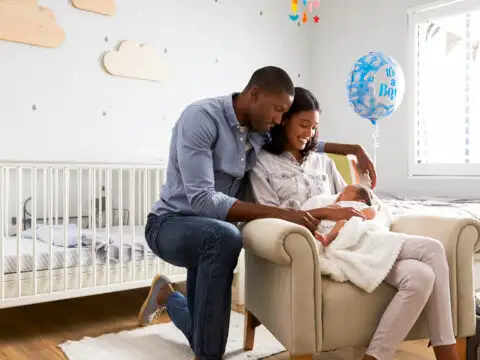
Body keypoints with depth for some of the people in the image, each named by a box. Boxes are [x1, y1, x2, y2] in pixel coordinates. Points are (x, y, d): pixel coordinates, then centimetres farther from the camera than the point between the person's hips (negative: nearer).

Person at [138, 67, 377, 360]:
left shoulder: (261, 131, -2)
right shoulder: (200, 117, -23)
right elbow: (203, 200, -33)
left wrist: (353, 149, 4)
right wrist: (279, 214, -38)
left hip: (209, 235, 7)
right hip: (170, 225, -6)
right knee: (224, 236, -41)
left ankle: (167, 295, 41)